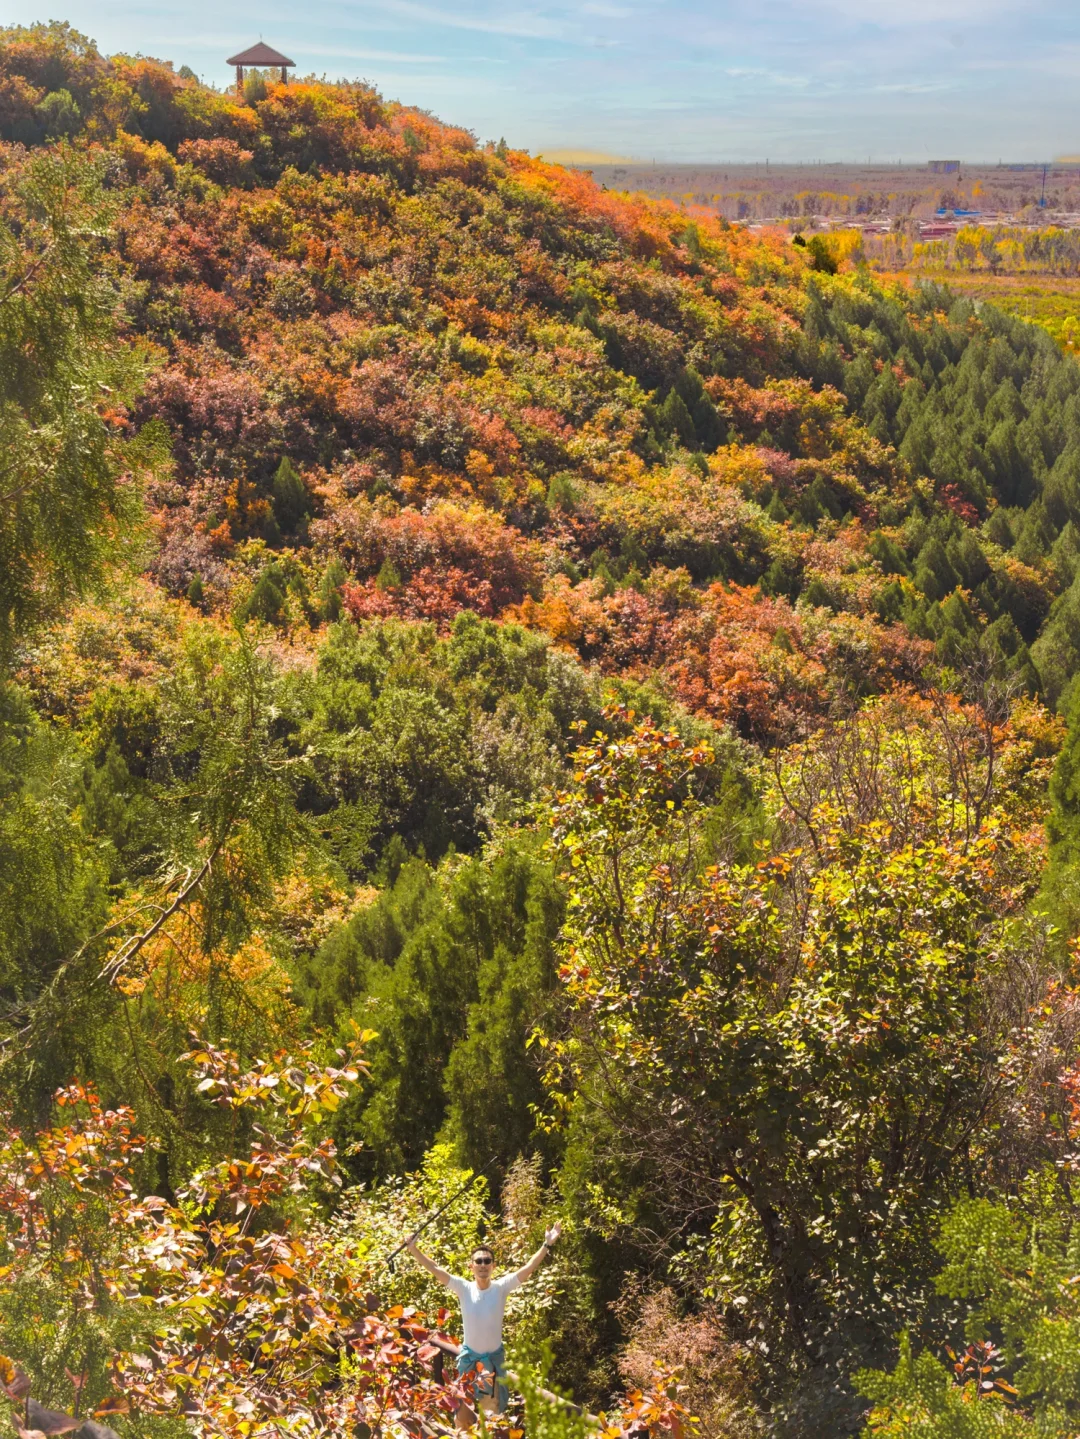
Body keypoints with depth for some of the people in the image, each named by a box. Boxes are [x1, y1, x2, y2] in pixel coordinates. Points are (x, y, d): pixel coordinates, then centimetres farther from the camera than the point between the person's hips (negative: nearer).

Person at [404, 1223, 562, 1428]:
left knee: (494, 1411, 12)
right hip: (468, 1355, 0)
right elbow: (435, 1269, -20)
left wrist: (546, 1245, -33)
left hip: (494, 1356, 0)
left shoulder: (501, 1287, -15)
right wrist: (413, 1250, -28)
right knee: (462, 1410, 9)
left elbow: (529, 1268, -23)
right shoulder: (464, 1288, -14)